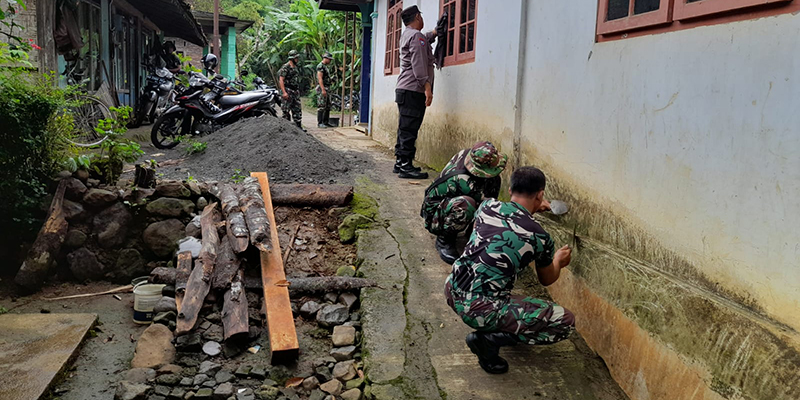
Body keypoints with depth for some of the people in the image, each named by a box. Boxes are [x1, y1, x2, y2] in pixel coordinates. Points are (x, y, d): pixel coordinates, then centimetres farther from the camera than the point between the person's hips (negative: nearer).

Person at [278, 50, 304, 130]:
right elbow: (281, 80, -16)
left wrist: (298, 91, 18)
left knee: (298, 110, 7)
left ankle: (299, 126, 11)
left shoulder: (295, 67, 16)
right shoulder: (285, 67, -11)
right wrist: (284, 92, -24)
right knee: (286, 110, -3)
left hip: (295, 91, 8)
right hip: (288, 91, -8)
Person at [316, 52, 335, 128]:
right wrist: (323, 90, -25)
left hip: (326, 89, 10)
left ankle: (326, 122, 15)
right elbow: (320, 78, -19)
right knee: (321, 107, -9)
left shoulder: (325, 67, 20)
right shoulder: (320, 66, -11)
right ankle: (320, 123, -7)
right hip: (322, 88, -10)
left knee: (328, 107, 10)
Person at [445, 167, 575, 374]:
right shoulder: (539, 237, -8)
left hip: (452, 291, 7)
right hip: (479, 310, -7)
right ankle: (490, 339, -3)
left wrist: (529, 209, 44)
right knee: (566, 321, 1)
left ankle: (501, 327, 26)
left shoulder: (487, 206, 4)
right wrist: (558, 260, 35)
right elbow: (547, 279, 13)